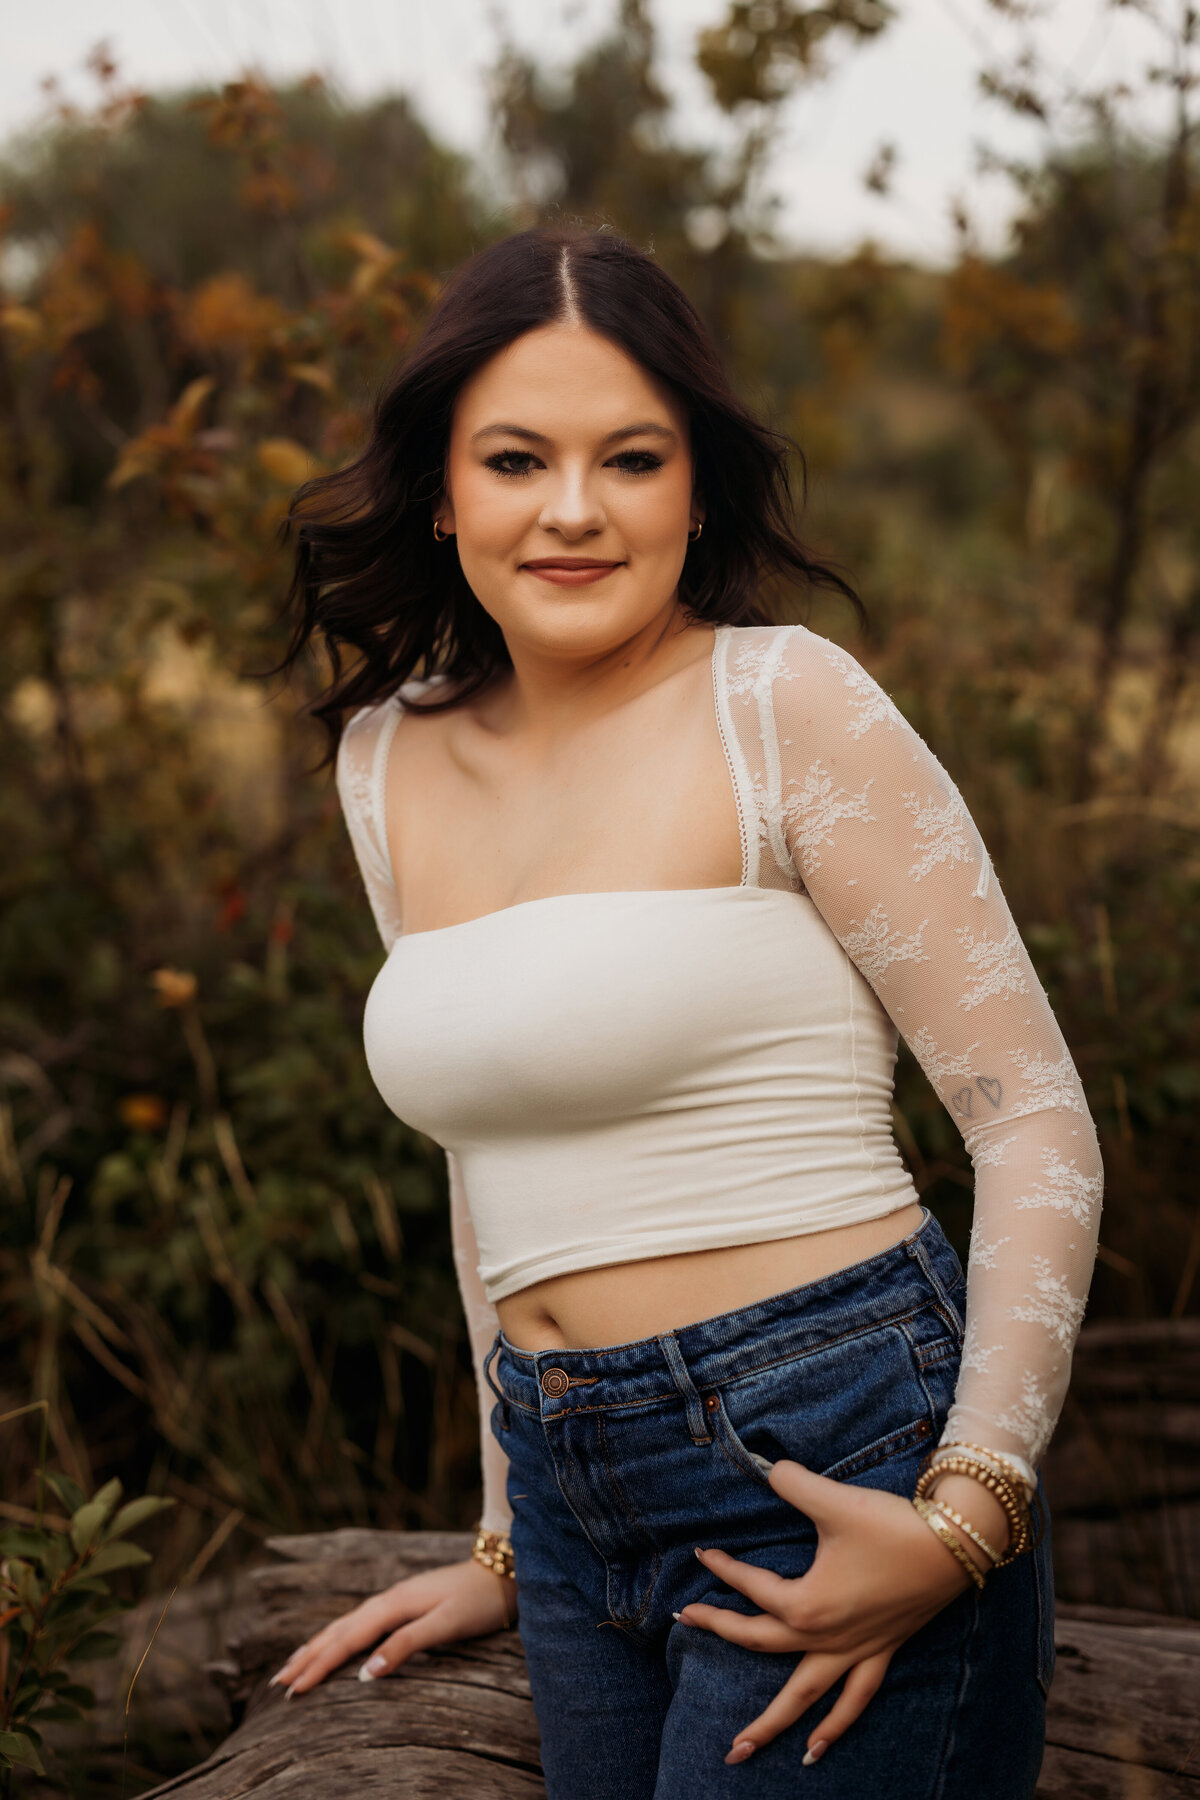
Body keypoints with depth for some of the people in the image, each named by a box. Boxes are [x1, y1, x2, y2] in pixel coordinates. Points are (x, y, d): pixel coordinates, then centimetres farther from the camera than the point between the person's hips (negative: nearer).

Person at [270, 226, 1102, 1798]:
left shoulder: (789, 705, -9)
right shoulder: (394, 756, 7)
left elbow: (1034, 1116, -9)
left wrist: (963, 1519, -18)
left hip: (835, 1472, -5)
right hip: (578, 1494, 5)